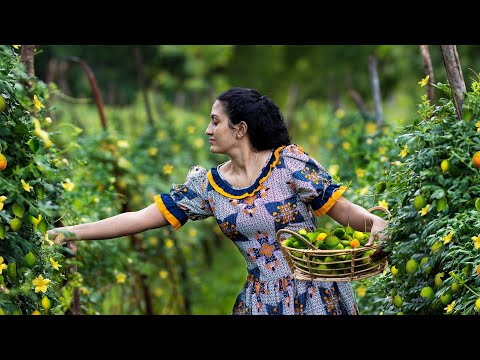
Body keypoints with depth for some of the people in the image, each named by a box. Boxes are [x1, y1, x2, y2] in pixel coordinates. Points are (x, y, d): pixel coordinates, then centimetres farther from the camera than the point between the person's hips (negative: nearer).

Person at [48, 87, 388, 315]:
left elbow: (340, 207, -6)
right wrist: (72, 233, -3)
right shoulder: (207, 185, 1)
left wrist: (373, 222, -28)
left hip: (317, 295, -4)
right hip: (260, 301, 4)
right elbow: (142, 217, 1)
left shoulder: (289, 161, -9)